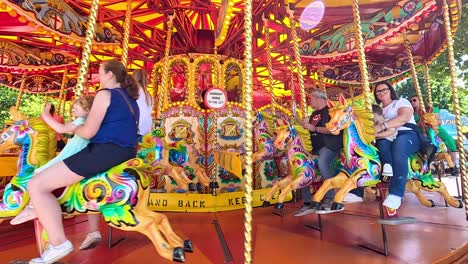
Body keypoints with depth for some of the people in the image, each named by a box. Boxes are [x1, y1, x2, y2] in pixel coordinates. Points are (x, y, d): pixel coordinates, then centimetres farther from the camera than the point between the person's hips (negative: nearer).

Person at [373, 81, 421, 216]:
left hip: (408, 135, -3)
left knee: (398, 146, -39)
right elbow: (377, 130, 11)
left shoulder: (401, 102, 13)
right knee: (382, 144, -35)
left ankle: (395, 194, -45)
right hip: (387, 139, 4)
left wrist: (383, 126, -26)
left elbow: (404, 117, -11)